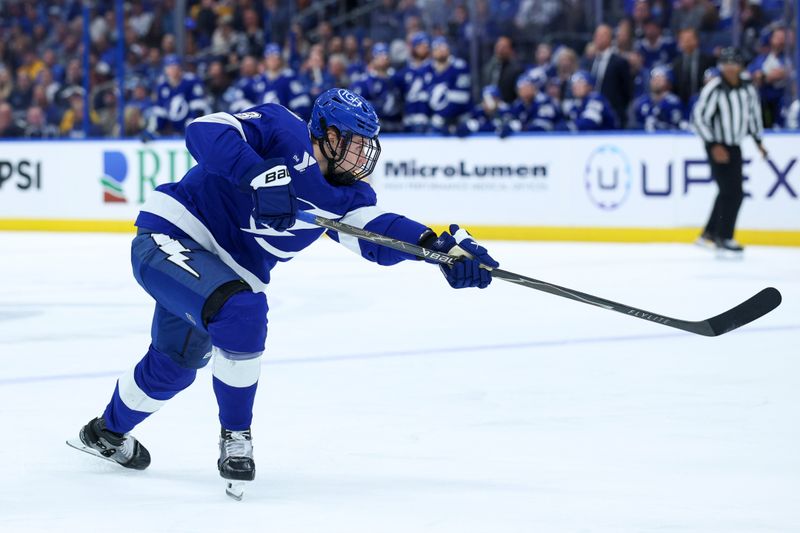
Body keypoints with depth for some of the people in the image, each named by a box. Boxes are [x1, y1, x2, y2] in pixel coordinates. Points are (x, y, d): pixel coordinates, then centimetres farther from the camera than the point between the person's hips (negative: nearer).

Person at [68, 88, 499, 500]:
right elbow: (206, 132, -29)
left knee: (172, 368, 23)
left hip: (227, 271, 8)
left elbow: (379, 233, -16)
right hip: (169, 236, -8)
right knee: (243, 311, -31)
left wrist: (441, 244, -33)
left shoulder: (344, 196, -1)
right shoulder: (281, 131, -18)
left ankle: (108, 433, 52)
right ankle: (234, 436, -14)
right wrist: (260, 175, -40)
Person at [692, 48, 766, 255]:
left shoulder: (747, 86, 0)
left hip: (735, 146, 7)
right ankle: (723, 240, -3)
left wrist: (758, 140, 17)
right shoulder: (714, 89, -20)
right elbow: (699, 117, -18)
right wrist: (714, 145, -19)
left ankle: (709, 235, 25)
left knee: (729, 192, 14)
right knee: (732, 192, -12)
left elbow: (754, 111, 16)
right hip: (717, 146, -7)